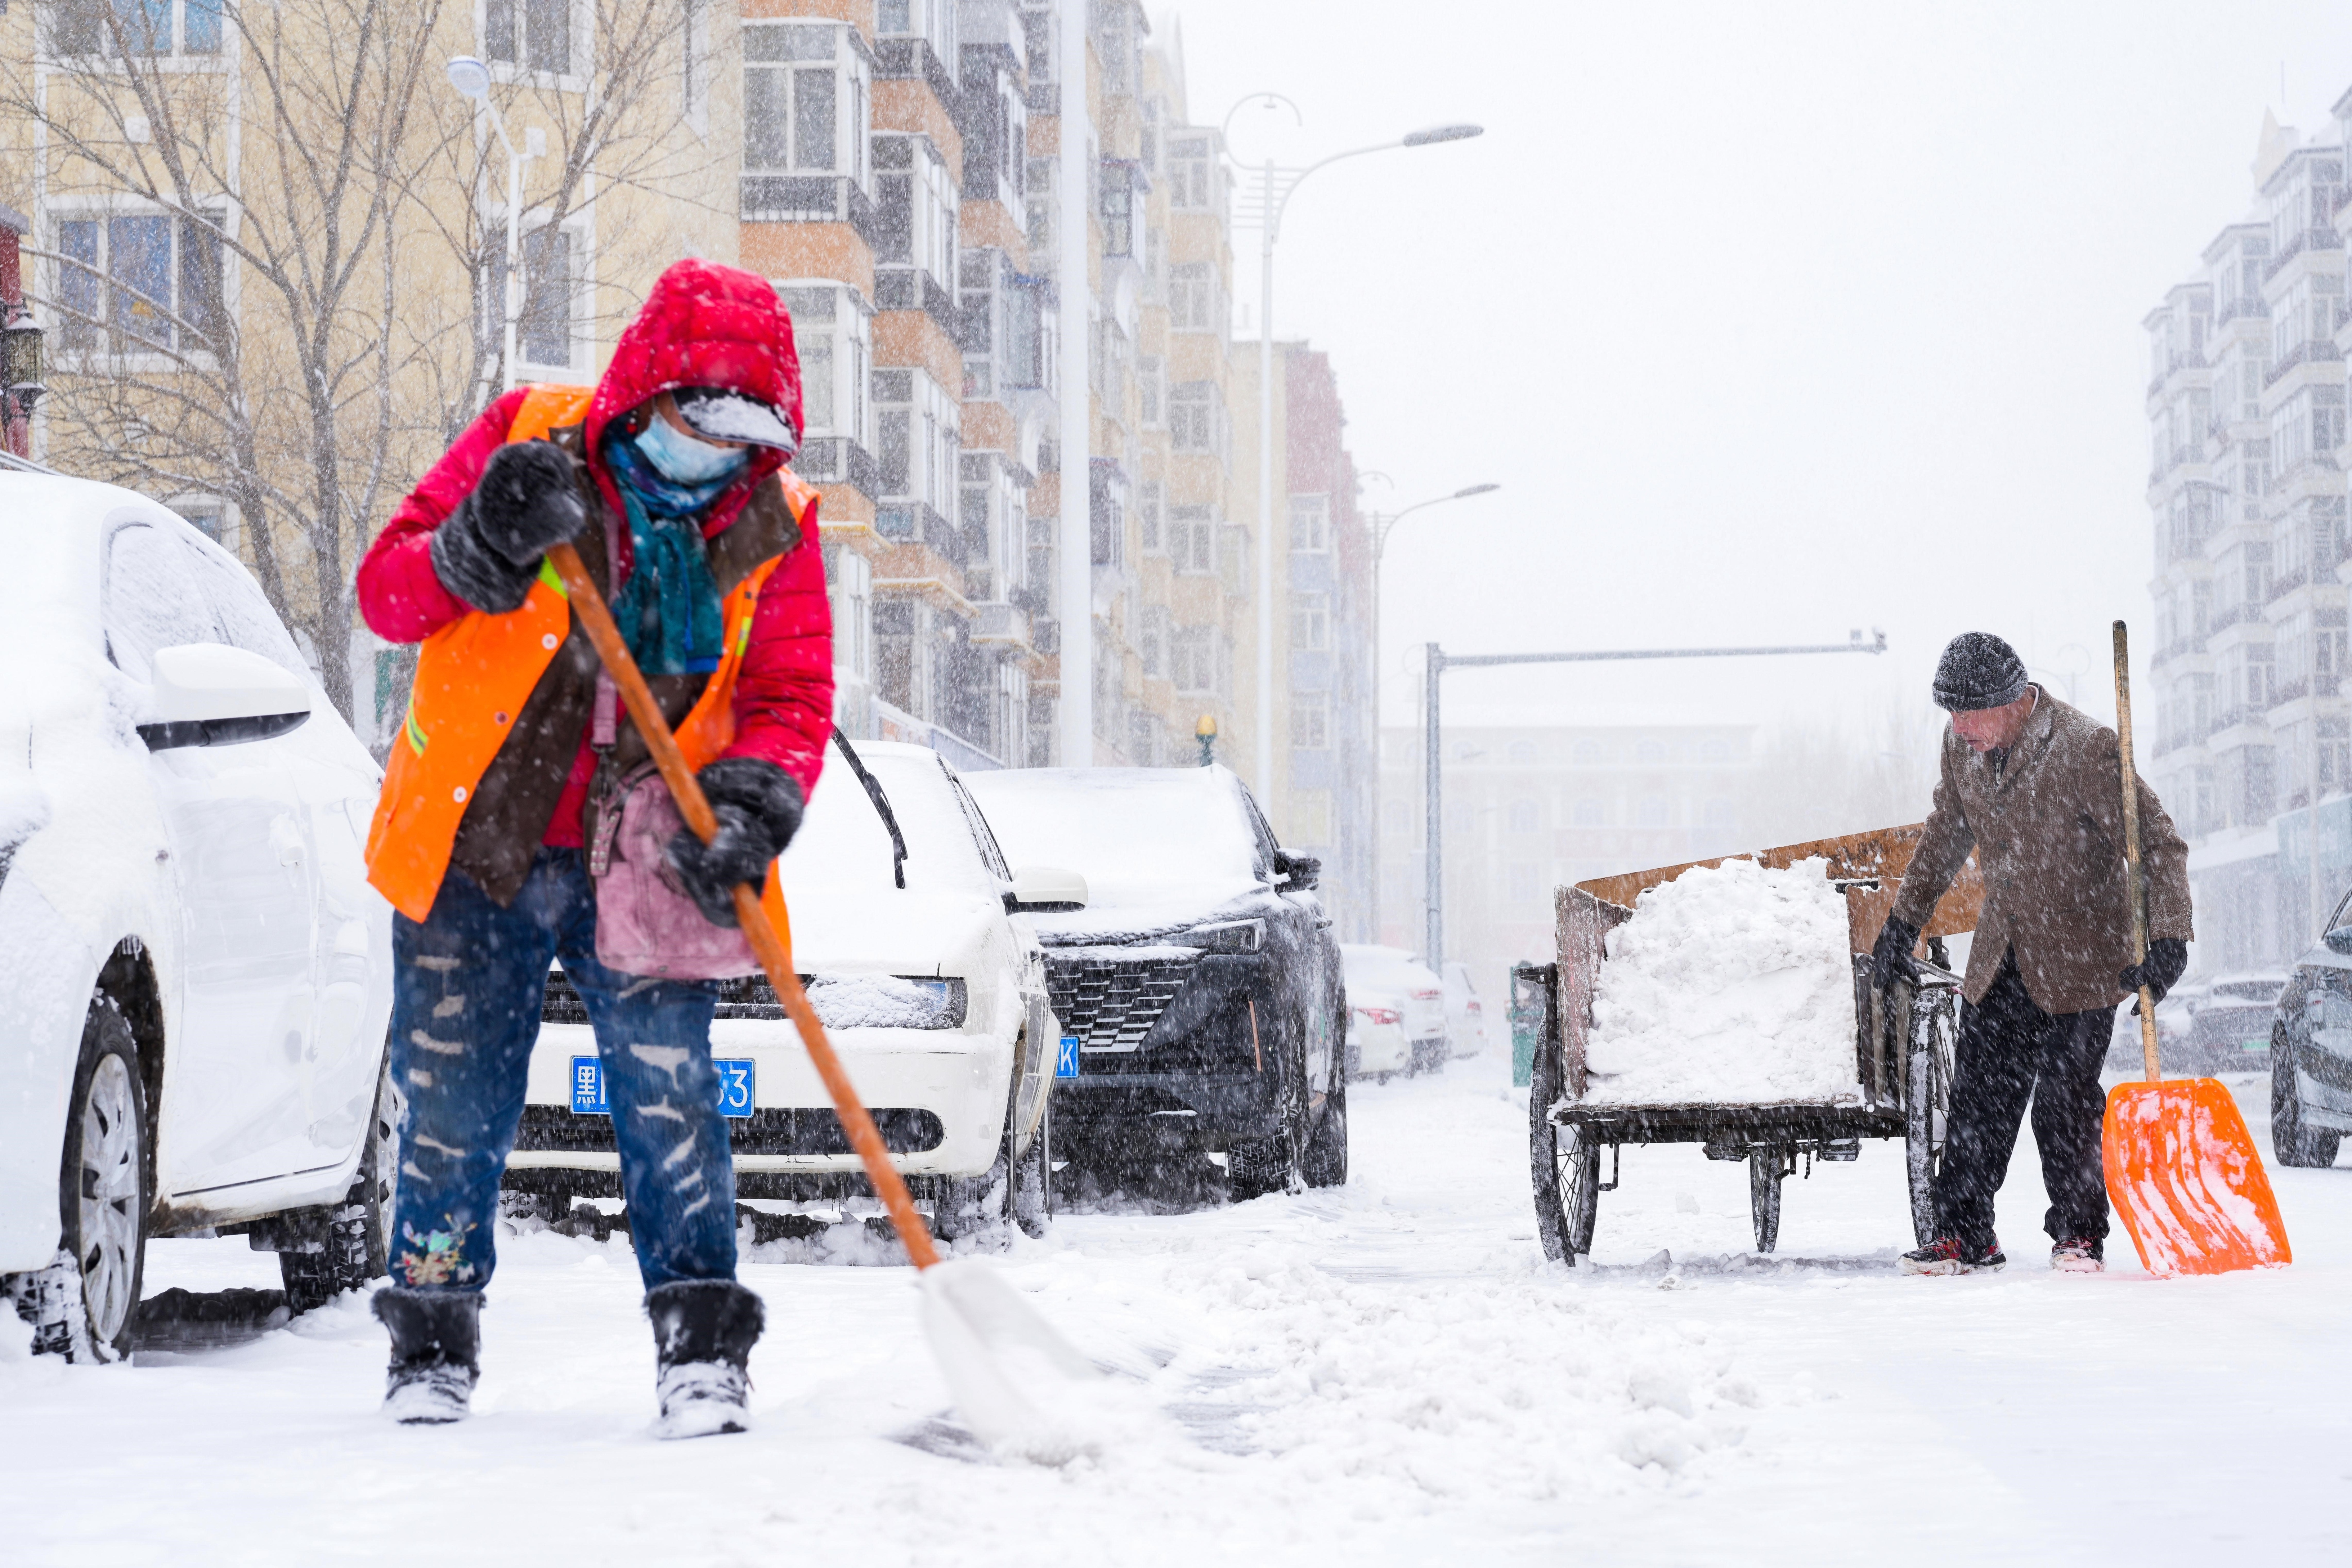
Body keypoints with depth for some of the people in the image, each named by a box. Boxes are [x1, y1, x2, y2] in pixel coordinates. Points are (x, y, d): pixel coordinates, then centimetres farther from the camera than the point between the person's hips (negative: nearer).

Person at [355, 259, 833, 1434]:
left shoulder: (772, 524, 0)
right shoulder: (526, 442, -4)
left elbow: (789, 700, -3)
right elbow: (386, 591, -5)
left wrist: (752, 804, -23)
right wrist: (474, 554, -26)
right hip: (475, 850, 0)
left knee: (669, 1095, -10)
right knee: (452, 1100, 5)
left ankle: (701, 1341, 2)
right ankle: (434, 1338, 21)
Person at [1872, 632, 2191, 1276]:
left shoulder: (2084, 749, -21)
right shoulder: (1962, 746, -1)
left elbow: (2158, 845, -19)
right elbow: (1945, 836, 17)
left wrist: (2167, 938, -29)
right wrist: (1904, 921, 21)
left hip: (2081, 958, -6)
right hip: (2001, 956, 6)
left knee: (2066, 1101, -7)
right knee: (1977, 1093, 2)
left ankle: (2078, 1233, 7)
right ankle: (1963, 1235, 10)